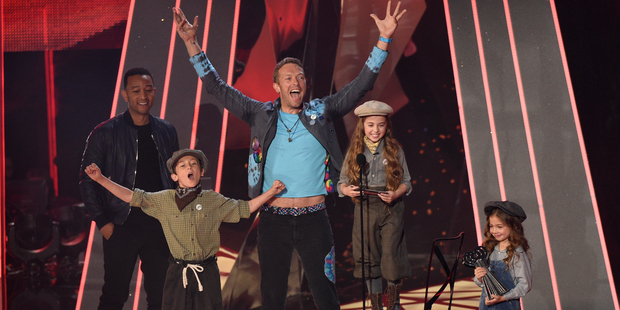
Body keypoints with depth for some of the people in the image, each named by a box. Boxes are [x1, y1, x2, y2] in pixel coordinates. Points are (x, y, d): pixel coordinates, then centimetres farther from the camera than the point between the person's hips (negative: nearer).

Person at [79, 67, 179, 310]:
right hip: (122, 227, -3)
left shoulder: (166, 131, 6)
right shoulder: (105, 133, -4)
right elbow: (88, 181, -2)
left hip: (160, 226, 3)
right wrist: (102, 222, -6)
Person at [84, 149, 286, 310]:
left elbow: (244, 209, 9)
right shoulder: (163, 200, 2)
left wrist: (271, 192, 3)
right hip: (178, 273, 0)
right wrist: (101, 179, -1)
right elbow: (132, 197, 3)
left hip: (207, 272, 0)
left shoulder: (215, 200, 3)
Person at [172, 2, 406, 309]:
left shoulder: (322, 111, 4)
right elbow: (217, 87, 5)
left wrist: (384, 39, -7)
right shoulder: (261, 114, 4)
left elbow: (361, 85, 0)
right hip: (273, 219, 1)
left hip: (314, 218, 0)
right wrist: (191, 43, 0)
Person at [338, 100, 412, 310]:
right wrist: (346, 190, -16)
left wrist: (395, 194, -15)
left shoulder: (394, 150, 3)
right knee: (368, 259, 8)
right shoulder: (354, 151, 6)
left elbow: (406, 182, 3)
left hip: (390, 209, -2)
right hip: (364, 210, 2)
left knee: (391, 256, -4)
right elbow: (342, 181, 6)